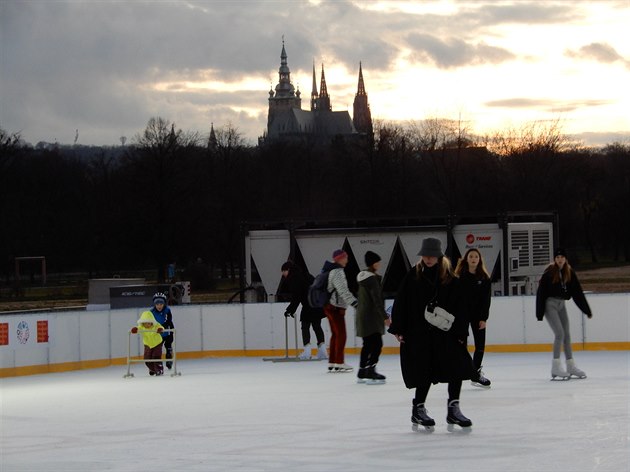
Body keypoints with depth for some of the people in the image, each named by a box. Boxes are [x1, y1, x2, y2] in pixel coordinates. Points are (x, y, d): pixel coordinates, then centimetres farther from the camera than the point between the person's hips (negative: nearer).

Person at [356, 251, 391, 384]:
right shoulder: (372, 279, -16)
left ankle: (362, 373, 18)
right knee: (377, 344, -10)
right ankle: (370, 372, -15)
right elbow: (377, 300, -21)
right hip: (371, 317, -10)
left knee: (368, 344, 15)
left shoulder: (363, 277, 13)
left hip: (362, 316, 10)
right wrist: (385, 317, -21)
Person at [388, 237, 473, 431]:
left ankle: (453, 408, 5)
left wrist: (461, 333, -5)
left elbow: (459, 306, 1)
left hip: (445, 333, 2)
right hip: (419, 335, -2)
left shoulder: (450, 279, 1)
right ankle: (418, 408, 17)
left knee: (458, 368, -5)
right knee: (425, 372, 1)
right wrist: (398, 329, -5)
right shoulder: (413, 276, -1)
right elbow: (401, 303, 0)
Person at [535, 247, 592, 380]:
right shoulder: (549, 272, -13)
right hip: (550, 304, -6)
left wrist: (587, 309, 8)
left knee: (567, 334, 8)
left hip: (561, 304, 6)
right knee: (559, 333, -15)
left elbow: (577, 292, 7)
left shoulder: (569, 272, 3)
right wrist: (539, 313, -16)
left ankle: (571, 366, 16)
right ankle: (556, 367, -13)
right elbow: (541, 292, -13)